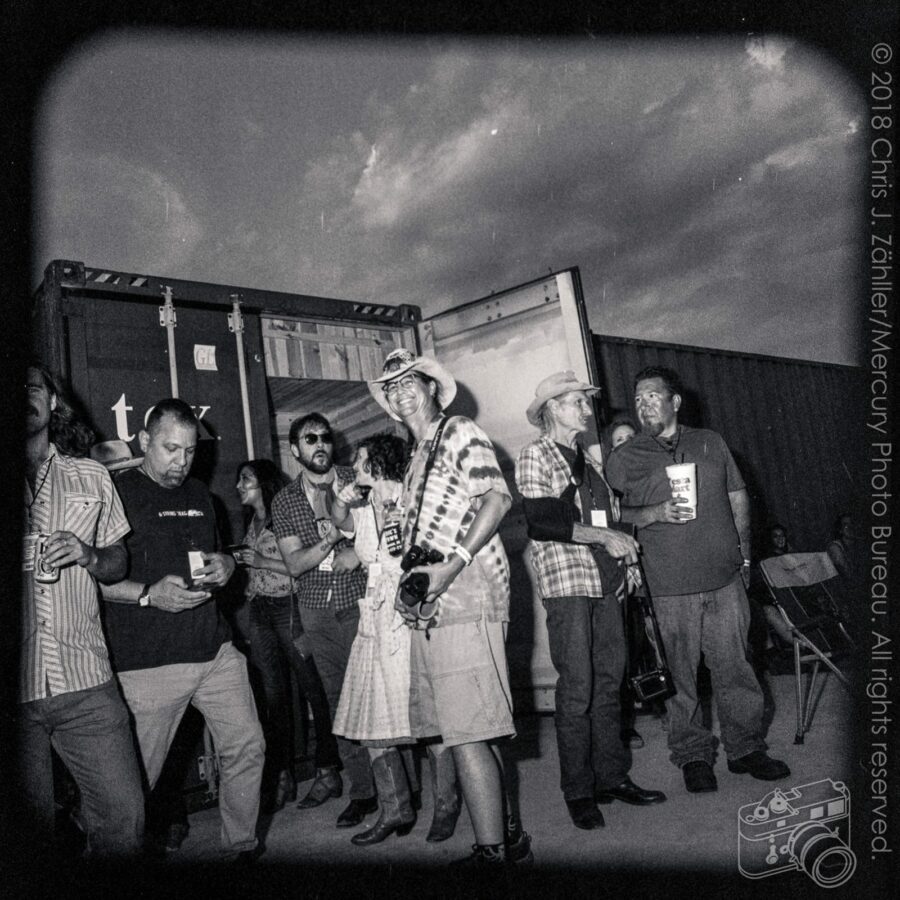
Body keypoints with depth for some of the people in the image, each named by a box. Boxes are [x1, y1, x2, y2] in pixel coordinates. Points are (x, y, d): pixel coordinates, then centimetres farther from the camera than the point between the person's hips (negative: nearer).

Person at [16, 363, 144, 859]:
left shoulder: (91, 477, 12)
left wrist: (87, 556, -6)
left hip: (84, 681, 2)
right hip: (14, 686, -1)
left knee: (125, 817, 3)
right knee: (30, 830, 7)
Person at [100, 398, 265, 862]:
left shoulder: (199, 495, 16)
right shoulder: (116, 493, -5)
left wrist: (225, 564, 5)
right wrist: (149, 594, -19)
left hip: (215, 649, 6)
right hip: (147, 663, -5)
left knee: (247, 746, 7)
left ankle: (242, 844, 27)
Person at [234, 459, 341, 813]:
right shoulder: (251, 522, 16)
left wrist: (260, 561, -14)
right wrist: (237, 563, 5)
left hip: (287, 608, -6)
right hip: (259, 610, 6)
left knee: (312, 686, -2)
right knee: (273, 694, 6)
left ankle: (327, 770, 8)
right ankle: (282, 777, 11)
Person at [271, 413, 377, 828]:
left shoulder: (357, 482, 0)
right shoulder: (284, 501, 4)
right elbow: (294, 563, -3)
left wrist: (359, 553, -15)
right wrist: (329, 540, -21)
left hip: (360, 603, -2)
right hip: (317, 611, 2)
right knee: (338, 700, 6)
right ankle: (363, 790, 17)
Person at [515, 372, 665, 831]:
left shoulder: (592, 459, 20)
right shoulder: (535, 455, -2)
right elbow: (541, 520, -13)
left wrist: (624, 545, 9)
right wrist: (603, 536, -12)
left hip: (606, 580, 7)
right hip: (566, 583, -7)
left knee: (609, 683, 9)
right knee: (577, 690, -4)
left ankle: (612, 777, 21)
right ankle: (579, 792, 8)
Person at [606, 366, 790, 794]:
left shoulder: (710, 443, 11)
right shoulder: (623, 458, 3)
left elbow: (738, 497, 17)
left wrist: (744, 551, 12)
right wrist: (655, 514, -14)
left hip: (725, 575, 2)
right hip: (671, 586, -2)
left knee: (734, 666, 7)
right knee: (681, 675, 3)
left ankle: (745, 748, 24)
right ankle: (693, 755, 19)